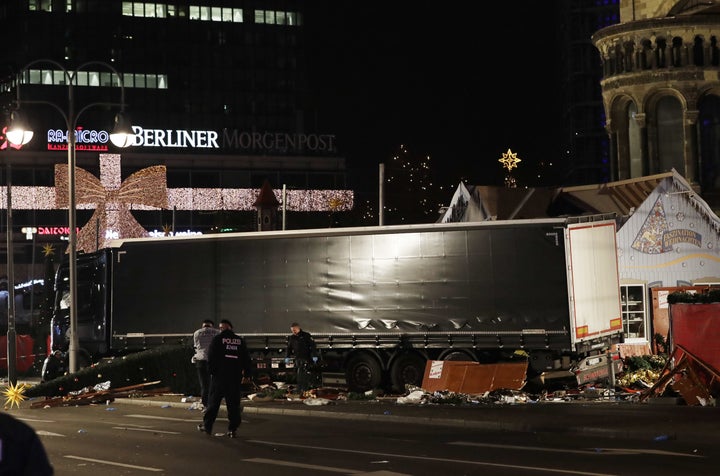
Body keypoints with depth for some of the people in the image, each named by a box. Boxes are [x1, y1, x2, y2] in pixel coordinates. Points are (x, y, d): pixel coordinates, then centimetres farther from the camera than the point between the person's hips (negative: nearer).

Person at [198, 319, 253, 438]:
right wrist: (246, 374, 14)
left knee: (213, 401, 6)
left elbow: (211, 357, -6)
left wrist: (211, 371, 1)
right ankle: (233, 429, 1)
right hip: (235, 377, 3)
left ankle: (207, 426, 11)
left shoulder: (217, 339, -2)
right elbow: (246, 359, 11)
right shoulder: (240, 341, 9)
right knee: (233, 404, 4)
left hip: (219, 376, -3)